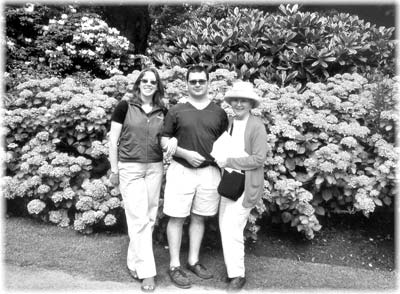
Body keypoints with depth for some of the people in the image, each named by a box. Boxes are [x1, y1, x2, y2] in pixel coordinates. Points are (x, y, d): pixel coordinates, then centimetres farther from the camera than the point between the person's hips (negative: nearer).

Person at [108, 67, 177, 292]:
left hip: (155, 168, 4)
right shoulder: (125, 107, -4)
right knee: (139, 220, -5)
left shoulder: (162, 111, 6)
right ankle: (147, 271, 5)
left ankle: (134, 262, 26)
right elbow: (113, 140, -3)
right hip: (130, 168, -4)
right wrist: (114, 171, -4)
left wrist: (170, 143, -11)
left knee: (150, 218, 8)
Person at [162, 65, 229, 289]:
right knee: (177, 218, 3)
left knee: (199, 218, 12)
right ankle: (175, 265, 16)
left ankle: (194, 261, 28)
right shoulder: (176, 111, 1)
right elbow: (164, 141, 2)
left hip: (209, 172, 2)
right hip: (181, 170, -2)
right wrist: (185, 153, -12)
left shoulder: (219, 113, 7)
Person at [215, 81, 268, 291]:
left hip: (246, 185, -7)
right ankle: (232, 267, 31)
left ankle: (237, 275, 12)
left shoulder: (257, 126, -11)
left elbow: (258, 159, -16)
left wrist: (228, 162, -16)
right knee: (225, 226, 12)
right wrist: (219, 158, -2)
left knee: (231, 229, -7)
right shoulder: (228, 123, 8)